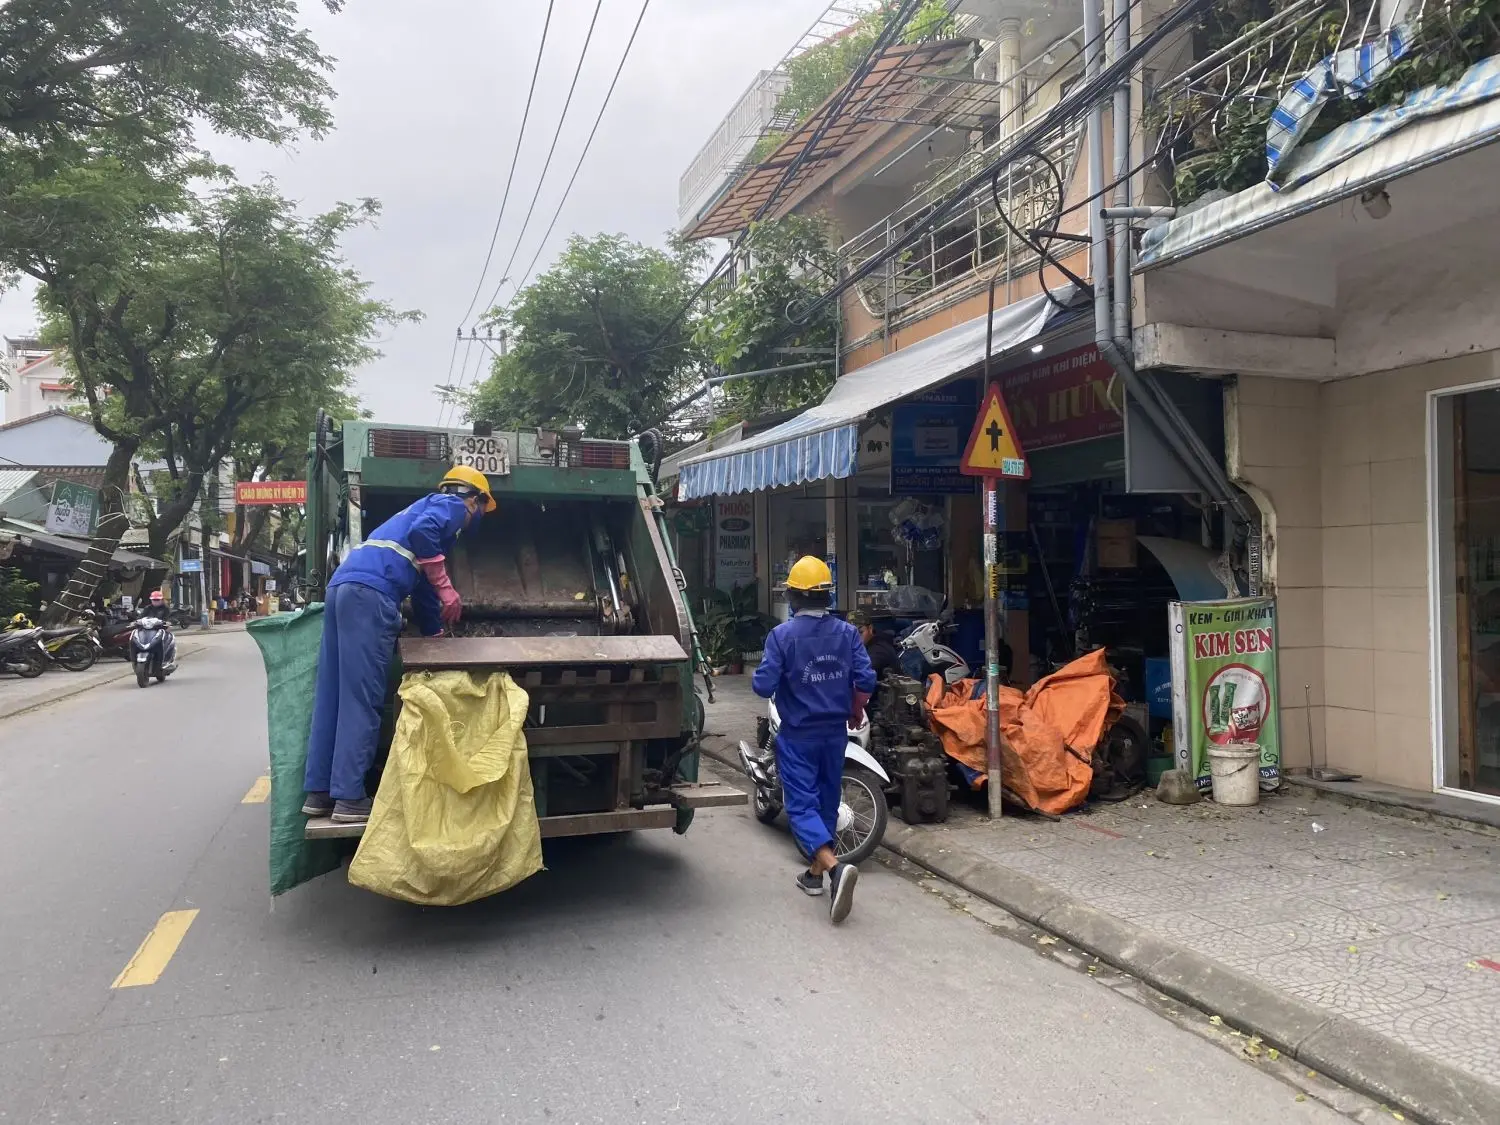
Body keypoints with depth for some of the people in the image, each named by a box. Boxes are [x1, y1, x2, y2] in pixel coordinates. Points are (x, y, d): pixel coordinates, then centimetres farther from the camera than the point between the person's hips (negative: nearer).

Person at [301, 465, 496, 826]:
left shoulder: (428, 507, 35)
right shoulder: (451, 506, 9)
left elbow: (422, 591, 38)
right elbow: (421, 531, -16)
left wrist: (438, 639, 43)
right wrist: (445, 585, -9)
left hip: (342, 585, 9)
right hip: (369, 593, -9)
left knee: (332, 697, 11)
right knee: (362, 700, -7)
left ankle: (319, 792, 17)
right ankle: (350, 798, -4)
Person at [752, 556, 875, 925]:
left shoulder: (782, 635, -13)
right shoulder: (847, 632, -3)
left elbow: (763, 686, -16)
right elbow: (866, 680, -6)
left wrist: (759, 679, 7)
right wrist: (854, 713, 12)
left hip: (798, 735, -4)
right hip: (835, 732, 4)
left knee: (802, 805, -2)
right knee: (827, 801, 17)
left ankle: (835, 867, -23)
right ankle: (815, 874, 28)